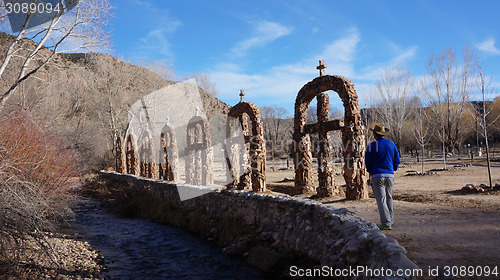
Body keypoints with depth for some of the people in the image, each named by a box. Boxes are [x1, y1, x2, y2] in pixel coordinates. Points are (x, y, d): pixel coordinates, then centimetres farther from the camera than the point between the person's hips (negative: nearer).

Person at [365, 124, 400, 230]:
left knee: (381, 199, -5)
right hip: (390, 175, 5)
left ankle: (386, 223, -8)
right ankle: (390, 220, 26)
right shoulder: (392, 144, 8)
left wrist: (370, 172, 17)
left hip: (377, 176, -5)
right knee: (389, 198, 17)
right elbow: (397, 160, 12)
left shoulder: (372, 146, -6)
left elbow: (367, 162, 0)